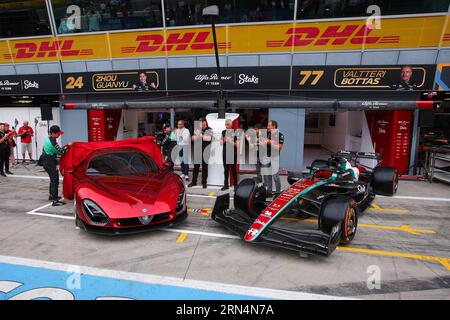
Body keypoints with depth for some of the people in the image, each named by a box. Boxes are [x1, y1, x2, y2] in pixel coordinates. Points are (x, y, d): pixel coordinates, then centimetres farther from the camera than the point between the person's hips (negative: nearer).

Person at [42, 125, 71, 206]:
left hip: (46, 162, 10)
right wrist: (68, 146, -6)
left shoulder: (47, 139, 10)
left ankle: (52, 195, 37)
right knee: (55, 180, -11)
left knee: (53, 179, 23)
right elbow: (61, 152, -16)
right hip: (50, 163, -10)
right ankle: (55, 201, -14)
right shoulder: (53, 142, -22)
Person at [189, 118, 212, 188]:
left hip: (205, 151, -3)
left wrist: (200, 136, -9)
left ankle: (204, 182, 11)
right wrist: (204, 137, -12)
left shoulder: (209, 130, 0)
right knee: (196, 166, 7)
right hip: (197, 150, 3)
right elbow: (193, 138, 1)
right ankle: (194, 181, 16)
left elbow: (209, 138, -15)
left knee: (204, 167, 2)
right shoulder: (197, 130, 12)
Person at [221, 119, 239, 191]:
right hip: (225, 153, 4)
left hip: (233, 153, -4)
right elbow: (221, 143, 11)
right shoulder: (223, 132, 10)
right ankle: (226, 184, 13)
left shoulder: (235, 132, -3)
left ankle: (235, 184, 10)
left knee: (233, 169, 1)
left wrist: (231, 142, -19)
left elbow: (237, 144, -5)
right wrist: (224, 140, -9)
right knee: (226, 169, 7)